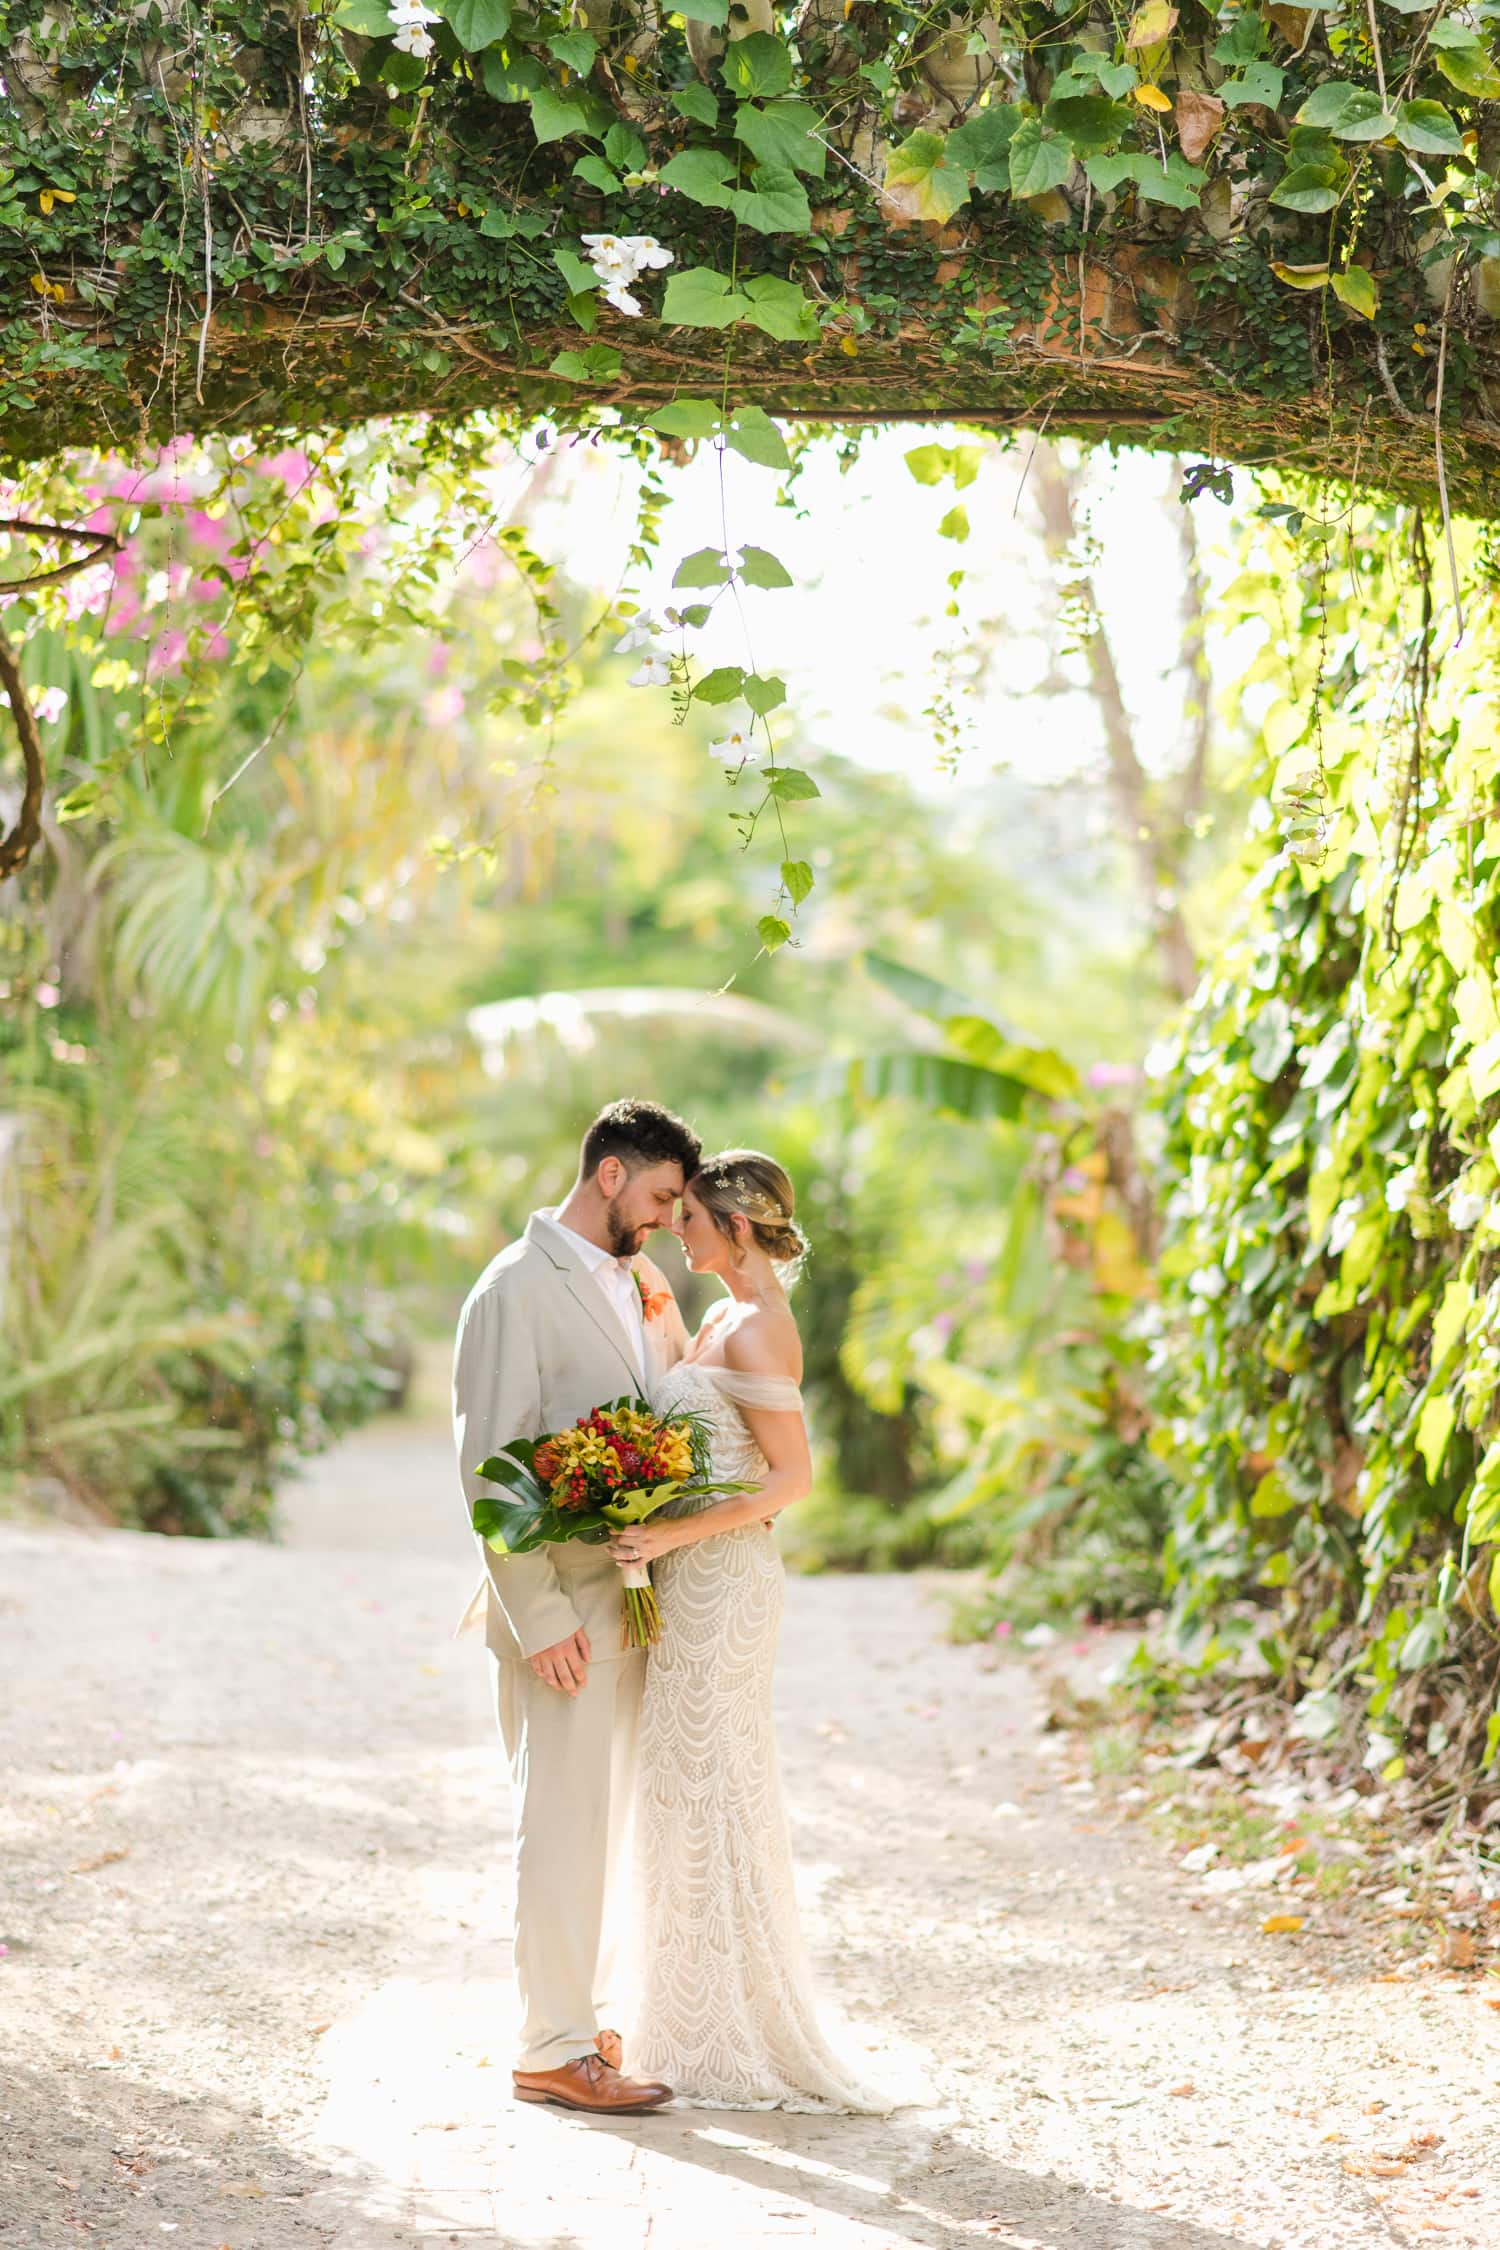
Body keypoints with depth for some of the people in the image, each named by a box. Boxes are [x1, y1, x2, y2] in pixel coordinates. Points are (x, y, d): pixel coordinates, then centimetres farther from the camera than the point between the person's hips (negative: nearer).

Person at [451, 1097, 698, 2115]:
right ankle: (553, 2049, 4)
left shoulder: (645, 1285, 12)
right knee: (565, 1822, -3)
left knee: (606, 1823, 14)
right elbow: (489, 1467, -16)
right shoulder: (518, 1289, -12)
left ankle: (589, 2017, 24)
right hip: (564, 1604, -8)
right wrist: (541, 1618, -19)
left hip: (638, 1599, 8)